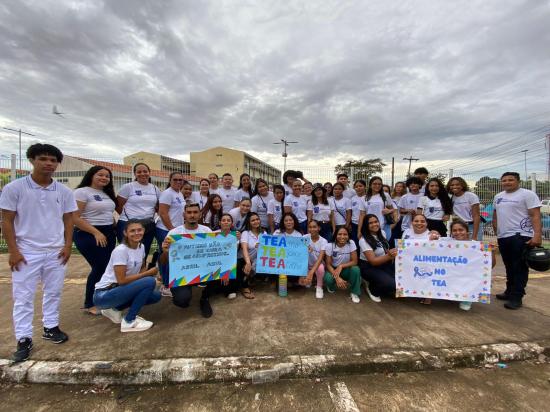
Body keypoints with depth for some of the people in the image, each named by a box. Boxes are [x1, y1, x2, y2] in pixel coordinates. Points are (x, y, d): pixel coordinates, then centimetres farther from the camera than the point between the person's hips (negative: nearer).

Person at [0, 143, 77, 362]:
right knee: (23, 297, 6)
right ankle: (24, 339, 18)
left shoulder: (64, 191, 2)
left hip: (56, 252, 3)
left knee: (53, 293, 14)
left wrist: (68, 245, -1)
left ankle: (50, 327, 29)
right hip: (26, 252, -2)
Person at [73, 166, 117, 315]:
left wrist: (114, 228, 10)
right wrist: (96, 232, -19)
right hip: (89, 235, -7)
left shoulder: (107, 194, 16)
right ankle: (89, 304, 11)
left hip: (108, 234, 7)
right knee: (99, 268, -6)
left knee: (107, 267, 5)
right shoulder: (82, 192, -8)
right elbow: (75, 218, -15)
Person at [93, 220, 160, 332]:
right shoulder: (120, 250, -22)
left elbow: (142, 268, 11)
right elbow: (122, 280, -24)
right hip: (103, 295, -8)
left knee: (156, 296, -2)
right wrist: (148, 273, -17)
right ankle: (129, 321, -9)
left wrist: (149, 272, -12)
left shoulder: (141, 246, 1)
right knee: (150, 282, -25)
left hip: (120, 289, 8)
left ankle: (114, 309, 11)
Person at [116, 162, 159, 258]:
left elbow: (158, 207, 17)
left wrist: (149, 215, 5)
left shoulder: (155, 189, 8)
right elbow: (118, 206, -2)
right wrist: (129, 216, -4)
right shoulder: (127, 187, -3)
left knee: (144, 254, 12)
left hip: (149, 226, 4)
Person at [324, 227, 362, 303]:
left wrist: (341, 266, -30)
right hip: (333, 269, -1)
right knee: (328, 279, -33)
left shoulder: (351, 243, -15)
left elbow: (354, 262, -15)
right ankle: (332, 286, 7)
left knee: (356, 269, -30)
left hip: (346, 269, 1)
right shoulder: (329, 246, -17)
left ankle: (354, 293, -5)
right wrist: (337, 277, -29)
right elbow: (328, 264, -14)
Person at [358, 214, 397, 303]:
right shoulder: (363, 240, -19)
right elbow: (373, 261, -24)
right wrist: (389, 256, -37)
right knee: (391, 284, -27)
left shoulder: (382, 233, 1)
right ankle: (372, 288, 5)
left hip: (384, 264, 7)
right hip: (369, 267, -7)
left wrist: (392, 253, -5)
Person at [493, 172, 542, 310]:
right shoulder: (498, 197, 13)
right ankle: (510, 292, 26)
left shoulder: (527, 194, -6)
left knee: (519, 268, -2)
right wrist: (497, 232, 16)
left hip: (521, 236, -6)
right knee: (509, 267, 15)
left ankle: (516, 297, 3)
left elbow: (535, 216, -13)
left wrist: (537, 235, -22)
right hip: (503, 237, 7)